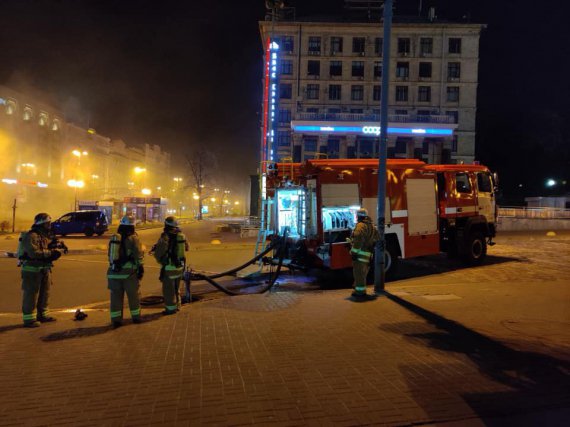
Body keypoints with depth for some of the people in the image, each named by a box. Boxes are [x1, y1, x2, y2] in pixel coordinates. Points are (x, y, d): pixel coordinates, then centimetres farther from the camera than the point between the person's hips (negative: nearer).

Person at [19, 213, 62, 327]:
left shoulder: (46, 236, 14)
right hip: (32, 270, -10)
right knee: (31, 294, -4)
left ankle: (43, 315, 30)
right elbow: (34, 252, -27)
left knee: (45, 293, 17)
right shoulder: (31, 236, -16)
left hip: (44, 269, 10)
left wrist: (54, 251, -5)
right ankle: (29, 319, 1)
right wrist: (50, 253, -24)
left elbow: (48, 249, 17)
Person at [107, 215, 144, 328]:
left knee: (116, 297, 10)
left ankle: (116, 320, 12)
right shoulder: (133, 238, -8)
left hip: (114, 272, 4)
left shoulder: (113, 238, 8)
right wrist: (141, 268, -4)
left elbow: (110, 255, 15)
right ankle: (136, 317, 21)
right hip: (129, 273, -4)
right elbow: (138, 255, -11)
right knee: (133, 296, 11)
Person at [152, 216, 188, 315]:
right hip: (180, 266, 7)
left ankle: (171, 308, 10)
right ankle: (177, 306, 29)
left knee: (168, 289, 5)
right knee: (176, 288, 20)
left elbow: (158, 253, -16)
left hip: (169, 267, -7)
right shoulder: (181, 235, 1)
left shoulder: (165, 237, -19)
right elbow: (186, 248, 16)